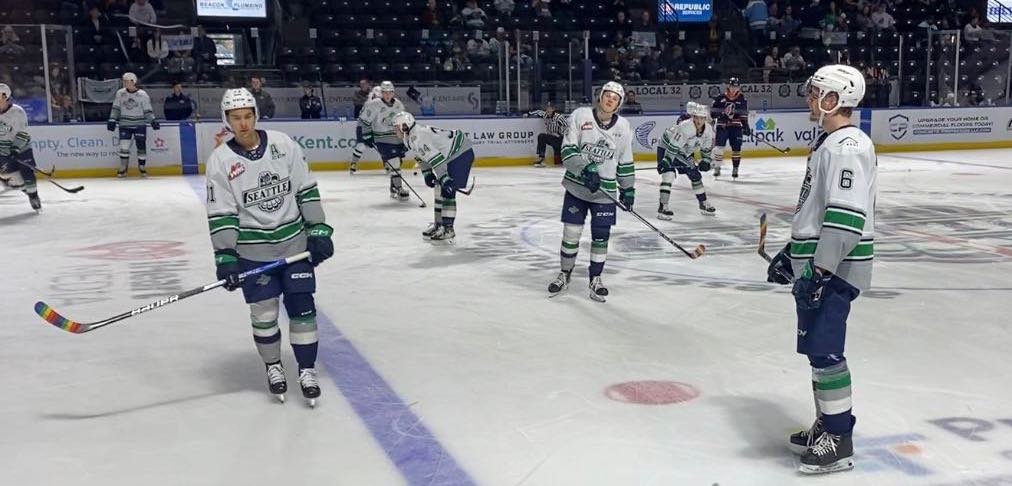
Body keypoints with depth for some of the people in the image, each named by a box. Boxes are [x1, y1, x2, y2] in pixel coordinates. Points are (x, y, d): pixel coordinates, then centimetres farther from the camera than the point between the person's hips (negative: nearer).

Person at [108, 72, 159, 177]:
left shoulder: (143, 95, -7)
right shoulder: (120, 93, 2)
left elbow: (148, 110, -4)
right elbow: (116, 108, 7)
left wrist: (153, 120, -16)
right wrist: (112, 120, 0)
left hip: (139, 125, -2)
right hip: (125, 125, 2)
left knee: (141, 146, -1)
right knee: (124, 147, -3)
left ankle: (142, 167, 15)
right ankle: (123, 169, 8)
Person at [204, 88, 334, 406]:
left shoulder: (283, 144, -4)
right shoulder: (220, 160, -7)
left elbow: (306, 190, 1)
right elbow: (221, 214, -8)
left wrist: (318, 230, -2)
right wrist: (225, 256, -13)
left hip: (295, 242, 1)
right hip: (253, 251, -1)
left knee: (302, 308, 2)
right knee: (264, 314, 4)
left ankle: (307, 370, 14)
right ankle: (273, 367, 26)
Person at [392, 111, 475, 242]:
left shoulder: (417, 137, -24)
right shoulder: (409, 137, 8)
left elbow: (435, 157, -30)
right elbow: (422, 155, 20)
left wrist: (444, 178, -31)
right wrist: (427, 173, 10)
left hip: (461, 154, -11)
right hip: (451, 155, 11)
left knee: (447, 191, -14)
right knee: (438, 188, 16)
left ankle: (448, 229, -10)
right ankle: (439, 224, 27)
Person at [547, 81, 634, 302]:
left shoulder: (623, 127, 1)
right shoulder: (581, 115, -7)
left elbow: (625, 162, 9)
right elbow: (567, 150, -11)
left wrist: (628, 189, 9)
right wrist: (586, 169, -23)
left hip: (605, 191, 1)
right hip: (577, 186, -1)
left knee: (600, 236, 4)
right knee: (571, 232, 5)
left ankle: (595, 278, 20)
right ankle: (565, 275, 24)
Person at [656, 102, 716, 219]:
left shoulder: (708, 130, -12)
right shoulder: (684, 127, -36)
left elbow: (707, 147, 6)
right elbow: (672, 147, -34)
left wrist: (706, 160, 0)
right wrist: (666, 161, -35)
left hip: (685, 152, 7)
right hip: (666, 148, -7)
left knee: (695, 175, 11)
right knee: (669, 174, -24)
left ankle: (704, 204, 27)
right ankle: (663, 207, -24)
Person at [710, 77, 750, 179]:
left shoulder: (742, 100, 7)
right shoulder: (720, 99, -1)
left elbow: (744, 115, 10)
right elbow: (713, 112, 4)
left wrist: (746, 126, 6)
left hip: (736, 127, 2)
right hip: (722, 126, -2)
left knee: (736, 148, 0)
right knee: (719, 146, -12)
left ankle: (735, 169, 12)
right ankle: (716, 168, -1)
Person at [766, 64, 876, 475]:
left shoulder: (848, 147, -18)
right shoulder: (828, 143, 16)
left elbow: (846, 218, -26)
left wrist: (821, 272, -26)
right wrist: (791, 254, 23)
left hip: (835, 268, -10)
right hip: (815, 263, 10)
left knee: (823, 349, -8)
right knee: (815, 346, 15)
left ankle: (839, 441, 1)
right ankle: (827, 424, 28)